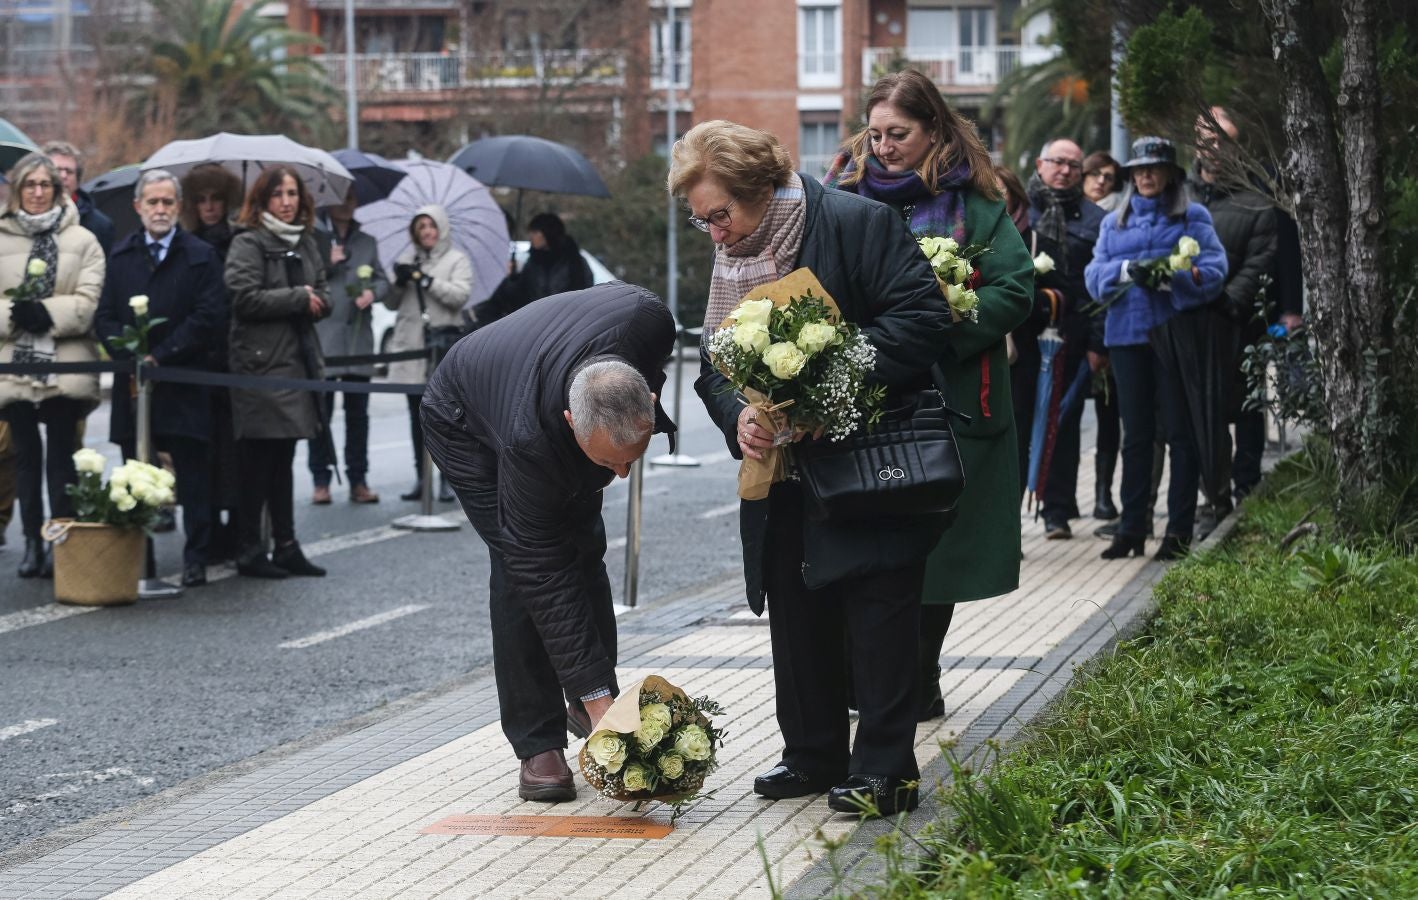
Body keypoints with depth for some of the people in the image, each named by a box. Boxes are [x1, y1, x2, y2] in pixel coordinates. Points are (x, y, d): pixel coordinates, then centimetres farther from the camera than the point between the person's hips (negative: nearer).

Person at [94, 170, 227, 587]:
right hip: (132, 383, 3)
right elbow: (104, 317, 8)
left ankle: (196, 559, 4)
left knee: (192, 475, -1)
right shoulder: (120, 256, 13)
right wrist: (129, 354, -10)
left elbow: (209, 317, -7)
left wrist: (160, 355, -12)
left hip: (183, 384, -3)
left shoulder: (201, 256, 2)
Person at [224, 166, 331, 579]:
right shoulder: (248, 244, -7)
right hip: (260, 364, -7)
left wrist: (316, 302, -4)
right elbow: (245, 297, -18)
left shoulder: (306, 244, 16)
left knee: (283, 461, 12)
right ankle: (250, 549, 1)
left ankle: (286, 546, 16)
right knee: (257, 463, -4)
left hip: (298, 360, 7)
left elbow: (323, 297, 20)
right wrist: (299, 298, -11)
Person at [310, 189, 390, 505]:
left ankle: (358, 480, 10)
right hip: (322, 338, -4)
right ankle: (321, 481, 2)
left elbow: (383, 280, 15)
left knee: (358, 413, 6)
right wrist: (328, 264, -13)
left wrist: (373, 292, -6)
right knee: (321, 411, -3)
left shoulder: (367, 243, 17)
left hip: (359, 338, 4)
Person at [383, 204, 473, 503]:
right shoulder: (407, 259, 18)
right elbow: (391, 303, 15)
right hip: (411, 342, 4)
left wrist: (425, 279, -14)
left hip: (444, 341, -4)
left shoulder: (457, 259, 6)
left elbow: (460, 295, -9)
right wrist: (398, 282, -5)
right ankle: (421, 478, 11)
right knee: (416, 416, 6)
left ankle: (446, 481, -7)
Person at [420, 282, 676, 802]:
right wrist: (597, 698, -40)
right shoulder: (530, 438, -47)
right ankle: (539, 745, -10)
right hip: (466, 423, -5)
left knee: (584, 548, 6)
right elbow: (544, 575, -38)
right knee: (521, 566, -17)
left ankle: (592, 706, 25)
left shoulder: (650, 321, -40)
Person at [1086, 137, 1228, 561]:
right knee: (1135, 433, 7)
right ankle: (1131, 527, 11)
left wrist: (1171, 276, -23)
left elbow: (1214, 271, -6)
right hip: (1127, 333, 4)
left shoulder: (1193, 218, 5)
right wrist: (1126, 270, -15)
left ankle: (1179, 530, 2)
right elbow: (1095, 274, 6)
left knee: (1180, 432, -2)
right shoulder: (1114, 222, 17)